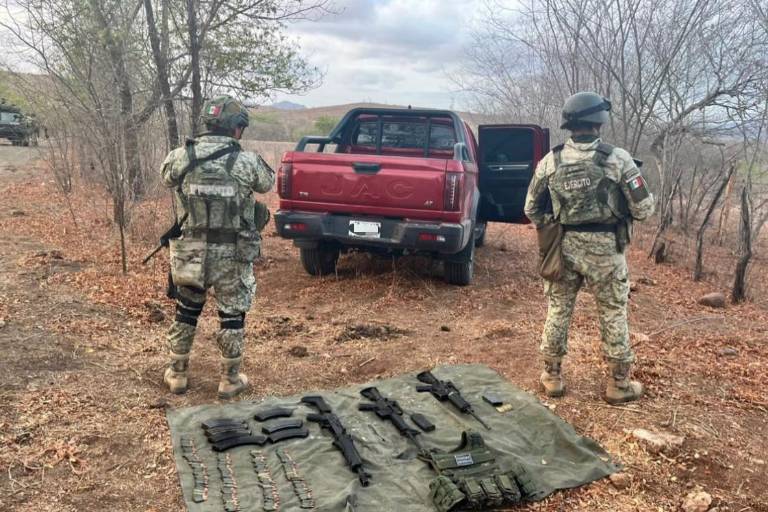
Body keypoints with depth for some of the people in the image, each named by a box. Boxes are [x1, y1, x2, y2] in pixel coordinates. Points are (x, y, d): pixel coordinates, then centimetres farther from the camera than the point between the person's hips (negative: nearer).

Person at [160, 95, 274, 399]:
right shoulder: (246, 162, -12)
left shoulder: (180, 157, -6)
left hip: (189, 251, 3)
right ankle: (230, 380, 22)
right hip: (232, 255, -2)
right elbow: (268, 183, 8)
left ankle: (177, 375, 31)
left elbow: (167, 180, 15)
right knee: (232, 316, 12)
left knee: (186, 312, 19)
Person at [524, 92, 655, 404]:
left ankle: (552, 377, 22)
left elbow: (531, 209, 6)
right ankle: (619, 384, 20)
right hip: (604, 248, -2)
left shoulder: (550, 161, -1)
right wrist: (621, 211, 14)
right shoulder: (617, 159, -10)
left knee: (558, 310, 13)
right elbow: (644, 209, -7)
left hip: (563, 246, 3)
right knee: (613, 314, 11)